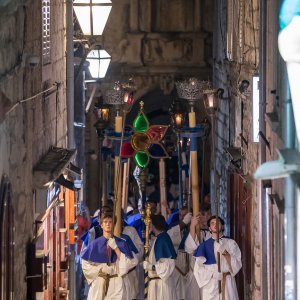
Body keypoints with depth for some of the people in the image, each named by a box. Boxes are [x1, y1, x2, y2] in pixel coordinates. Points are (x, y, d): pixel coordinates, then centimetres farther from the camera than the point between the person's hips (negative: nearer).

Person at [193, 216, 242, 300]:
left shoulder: (230, 243, 9)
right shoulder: (204, 246, 9)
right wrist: (212, 274, -11)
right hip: (210, 285, 0)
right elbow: (198, 268, 3)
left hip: (227, 283, 0)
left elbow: (237, 264, 2)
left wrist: (226, 254, -14)